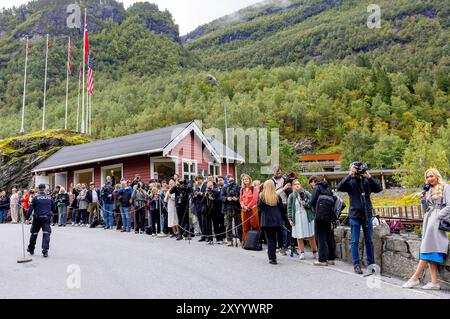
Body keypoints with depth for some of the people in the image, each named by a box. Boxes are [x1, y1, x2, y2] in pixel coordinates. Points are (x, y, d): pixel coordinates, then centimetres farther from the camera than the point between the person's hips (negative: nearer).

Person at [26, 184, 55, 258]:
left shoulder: (35, 198, -3)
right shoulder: (49, 197, 3)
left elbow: (30, 209, -7)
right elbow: (53, 208, 10)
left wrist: (27, 218, -5)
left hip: (37, 218, 0)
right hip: (47, 218, 0)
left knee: (34, 234, 16)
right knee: (46, 234, -1)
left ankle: (31, 249, 33)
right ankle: (45, 251, -11)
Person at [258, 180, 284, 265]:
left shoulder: (262, 196, -7)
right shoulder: (277, 196, 0)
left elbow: (260, 207, -10)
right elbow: (281, 208, 4)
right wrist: (280, 219, 16)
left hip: (266, 220, -2)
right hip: (276, 220, 3)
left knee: (269, 239, 3)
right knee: (274, 237, 16)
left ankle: (272, 258, -2)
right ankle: (273, 255, 25)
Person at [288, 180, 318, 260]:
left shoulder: (306, 193, 3)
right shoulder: (291, 196, 5)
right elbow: (289, 208, 6)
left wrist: (306, 204, -12)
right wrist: (290, 219, 0)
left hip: (307, 217, 0)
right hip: (297, 219, 1)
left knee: (311, 236, 2)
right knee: (299, 237, 2)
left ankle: (315, 252, 15)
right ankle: (302, 253, 13)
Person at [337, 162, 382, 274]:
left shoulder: (367, 181, 4)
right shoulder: (350, 182, -1)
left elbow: (378, 189, -7)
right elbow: (339, 188, -17)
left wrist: (369, 177, -16)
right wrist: (349, 176, -22)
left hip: (367, 215, 2)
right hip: (355, 215, -2)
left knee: (369, 241, 10)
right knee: (355, 241, 3)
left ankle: (371, 263, 21)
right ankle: (356, 264, 11)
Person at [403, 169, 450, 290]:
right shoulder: (429, 190, 21)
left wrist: (437, 217, -14)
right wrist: (424, 199, 4)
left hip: (437, 221, -7)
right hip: (428, 220, 7)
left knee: (428, 249, -11)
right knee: (430, 250, 0)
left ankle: (415, 278, -11)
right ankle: (434, 282, -2)